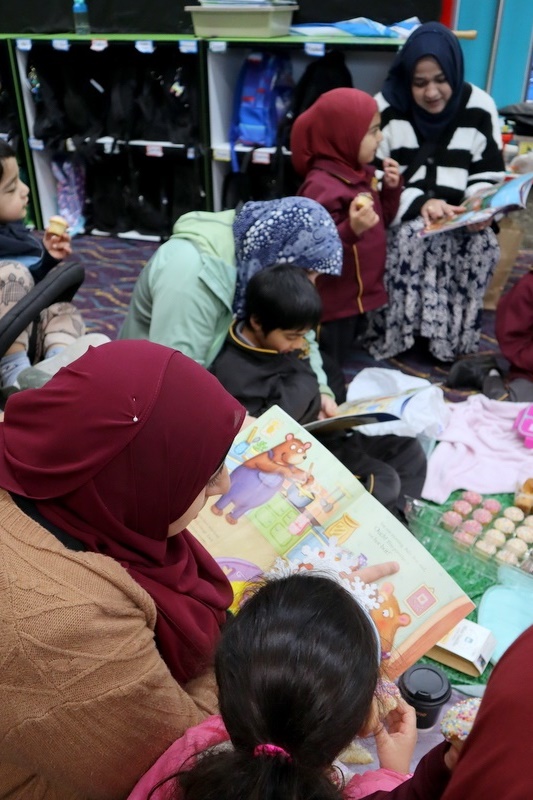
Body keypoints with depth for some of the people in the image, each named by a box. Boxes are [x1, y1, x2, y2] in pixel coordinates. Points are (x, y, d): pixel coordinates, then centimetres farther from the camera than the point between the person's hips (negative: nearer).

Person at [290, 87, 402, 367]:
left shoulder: (361, 173, 7)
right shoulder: (321, 186, -23)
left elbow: (381, 221, 19)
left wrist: (391, 188, 3)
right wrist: (351, 230, -41)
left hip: (357, 294, 9)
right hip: (333, 301, -9)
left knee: (345, 360, 23)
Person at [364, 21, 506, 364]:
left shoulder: (480, 108, 0)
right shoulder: (387, 107, -6)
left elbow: (489, 176, 4)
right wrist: (421, 203, -24)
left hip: (458, 218, 2)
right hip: (399, 213, -2)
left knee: (483, 243, -27)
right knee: (410, 237, -34)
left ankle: (455, 333, -12)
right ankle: (400, 329, -20)